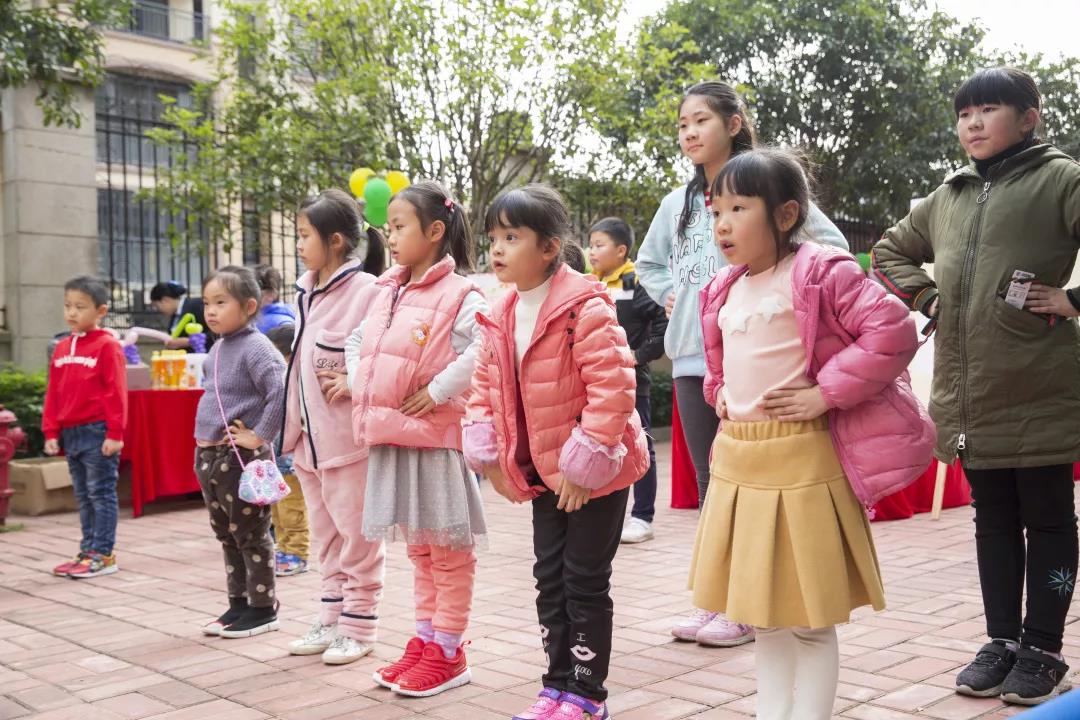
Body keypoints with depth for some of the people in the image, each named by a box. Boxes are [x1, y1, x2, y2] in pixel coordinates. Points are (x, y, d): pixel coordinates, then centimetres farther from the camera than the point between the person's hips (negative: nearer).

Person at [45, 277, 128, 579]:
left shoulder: (107, 345, -8)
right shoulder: (62, 348, 12)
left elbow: (116, 392, -12)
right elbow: (53, 392, 14)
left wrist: (114, 433, -15)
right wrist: (51, 432, 9)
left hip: (98, 432, -7)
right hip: (70, 433, 7)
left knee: (101, 494, -1)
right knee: (83, 496, 13)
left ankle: (102, 555, 3)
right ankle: (87, 551, 20)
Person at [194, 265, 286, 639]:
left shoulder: (255, 347, -16)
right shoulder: (217, 349, 12)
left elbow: (282, 392, -27)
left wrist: (259, 436, -21)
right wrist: (205, 448, 18)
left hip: (242, 458, -9)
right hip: (208, 456, 9)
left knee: (251, 536, 2)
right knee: (226, 536, 16)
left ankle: (263, 609, 13)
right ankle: (238, 605, 28)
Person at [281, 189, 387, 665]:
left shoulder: (365, 291, -15)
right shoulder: (306, 292, 11)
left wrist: (354, 383, -19)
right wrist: (293, 424, 15)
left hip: (348, 434, -8)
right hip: (311, 435, 9)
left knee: (356, 536, 3)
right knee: (326, 536, 17)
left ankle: (358, 627, 15)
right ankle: (331, 620, 28)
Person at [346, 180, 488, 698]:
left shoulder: (459, 294, -12)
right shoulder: (386, 292, 12)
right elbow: (356, 341, 24)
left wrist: (438, 391, -21)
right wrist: (360, 388, 9)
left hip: (436, 437, -8)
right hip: (391, 437, 8)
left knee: (448, 548, 4)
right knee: (418, 546, 17)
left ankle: (447, 653, 13)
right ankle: (425, 640, 27)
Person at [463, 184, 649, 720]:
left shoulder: (584, 307, -20)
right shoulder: (500, 318, 4)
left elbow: (612, 388, -25)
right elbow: (485, 388, 12)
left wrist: (584, 461, -24)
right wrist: (488, 453, 1)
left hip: (594, 470, -7)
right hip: (543, 470, 7)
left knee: (585, 580, 2)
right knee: (550, 576, 13)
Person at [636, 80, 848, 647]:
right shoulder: (676, 203, 14)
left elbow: (832, 245, -7)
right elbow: (647, 262, 30)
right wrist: (670, 296, 13)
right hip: (691, 358, 6)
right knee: (708, 479, 11)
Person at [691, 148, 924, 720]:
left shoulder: (821, 274, -11)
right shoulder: (723, 291, 11)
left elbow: (893, 331, -19)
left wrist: (826, 392, -20)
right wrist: (718, 391, 12)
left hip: (800, 457, -7)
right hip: (736, 457, 8)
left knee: (809, 617, 3)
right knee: (763, 615, 17)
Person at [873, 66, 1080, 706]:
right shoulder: (948, 197, 13)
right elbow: (891, 250, 27)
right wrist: (925, 297, 12)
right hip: (970, 398, 6)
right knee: (993, 522, 14)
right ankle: (1003, 641, 25)